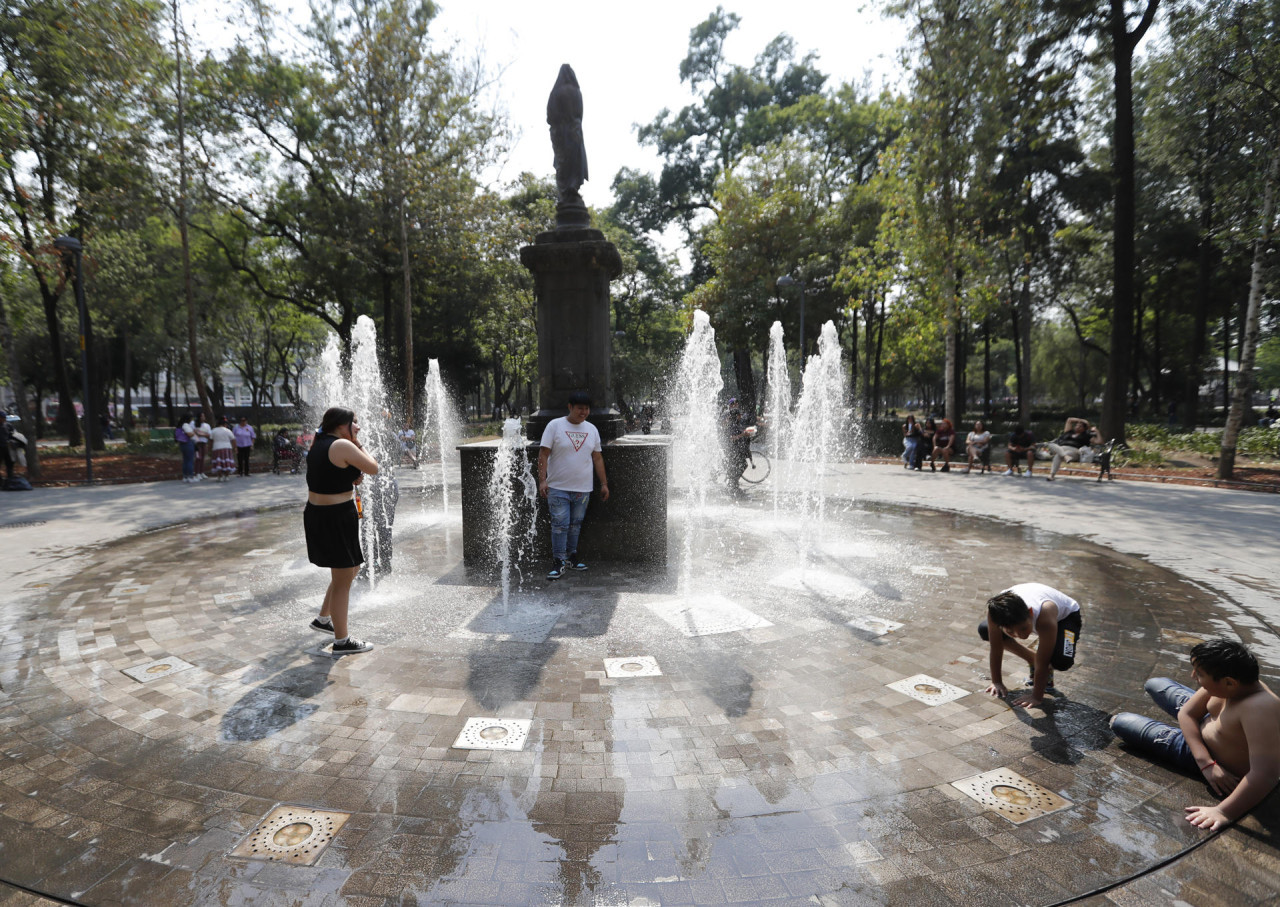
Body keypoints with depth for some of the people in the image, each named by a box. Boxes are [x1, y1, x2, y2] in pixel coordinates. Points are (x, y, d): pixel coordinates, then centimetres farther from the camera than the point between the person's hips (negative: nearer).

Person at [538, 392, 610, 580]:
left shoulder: (592, 429, 10)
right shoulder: (555, 425, -4)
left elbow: (597, 458, 13)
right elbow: (543, 454, -8)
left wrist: (604, 483, 10)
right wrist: (542, 480, -17)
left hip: (583, 488, 4)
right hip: (558, 487, -4)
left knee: (576, 524, 13)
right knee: (560, 524, -5)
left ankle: (571, 557, 26)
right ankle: (559, 562, 3)